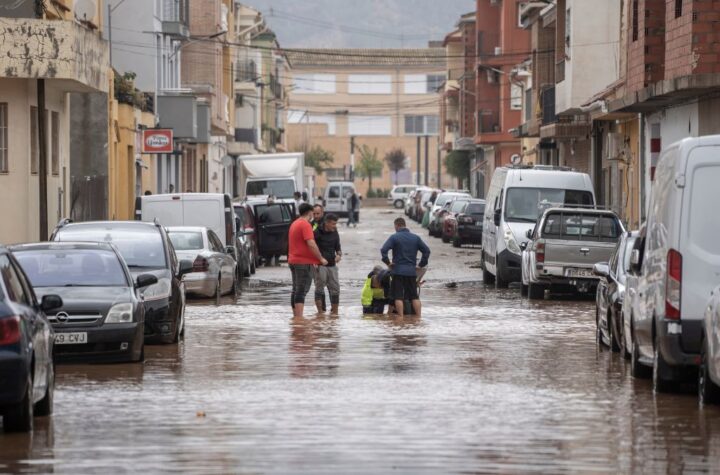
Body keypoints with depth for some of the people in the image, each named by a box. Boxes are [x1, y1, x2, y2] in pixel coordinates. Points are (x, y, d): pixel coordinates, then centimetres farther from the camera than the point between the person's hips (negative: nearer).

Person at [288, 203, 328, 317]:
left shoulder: (295, 224, 17)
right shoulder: (305, 224, -14)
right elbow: (311, 244, -22)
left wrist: (312, 260, 24)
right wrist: (321, 258, -14)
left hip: (293, 260, 9)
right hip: (304, 262, -9)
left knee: (296, 290, 13)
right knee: (302, 291, -11)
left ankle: (295, 316, 17)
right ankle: (299, 317, -16)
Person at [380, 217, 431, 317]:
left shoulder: (394, 237, -4)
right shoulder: (416, 238, 8)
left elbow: (383, 250, -15)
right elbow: (427, 250, 8)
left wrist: (387, 262, -5)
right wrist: (421, 265, 11)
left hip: (398, 271, -4)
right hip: (412, 271, 4)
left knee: (398, 297, -1)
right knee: (414, 296, 9)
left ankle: (401, 317, -8)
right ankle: (418, 316, 4)